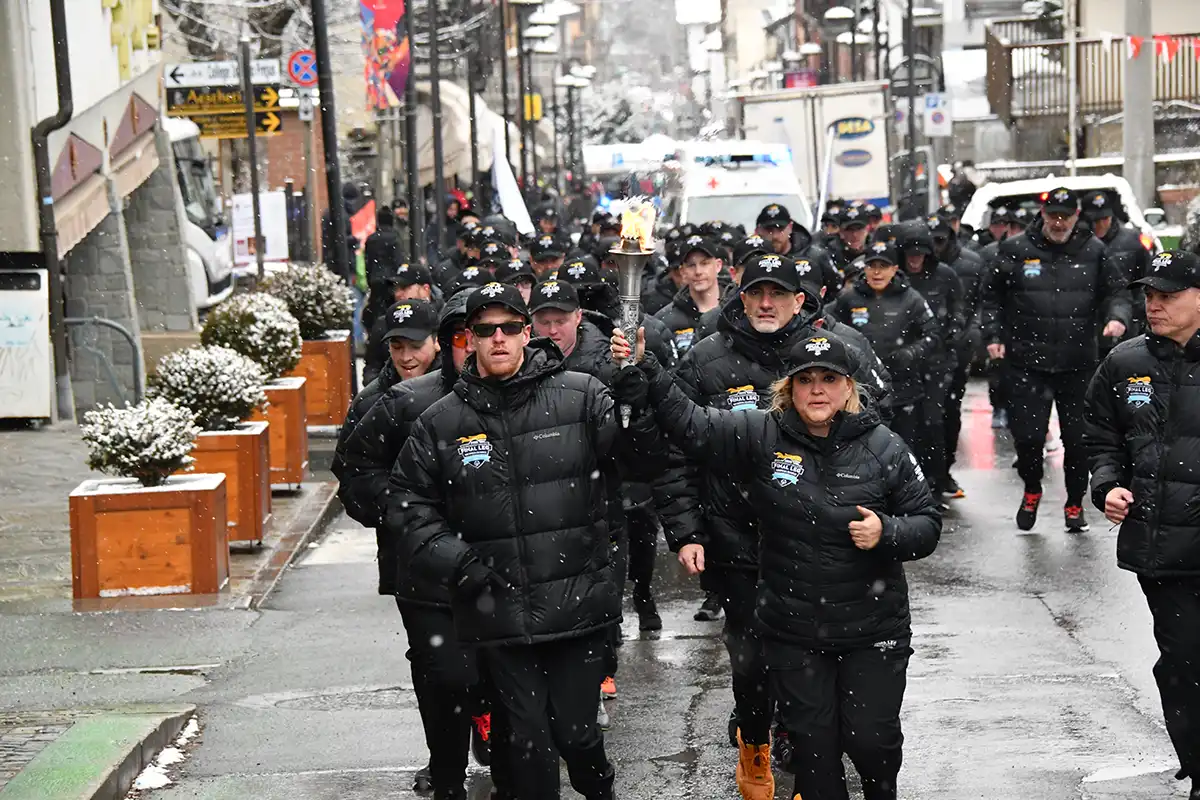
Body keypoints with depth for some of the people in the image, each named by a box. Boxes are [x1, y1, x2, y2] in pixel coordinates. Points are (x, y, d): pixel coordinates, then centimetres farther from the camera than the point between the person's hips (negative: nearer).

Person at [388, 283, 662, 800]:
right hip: (500, 613, 1)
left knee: (576, 732, 7)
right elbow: (408, 505, 9)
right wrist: (455, 561, -3)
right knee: (528, 738, 7)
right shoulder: (441, 422, 3)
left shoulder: (581, 396, -2)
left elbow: (643, 456, -11)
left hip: (579, 605, -1)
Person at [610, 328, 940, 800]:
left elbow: (927, 523, 1)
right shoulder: (761, 437, -5)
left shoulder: (883, 448, -6)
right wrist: (641, 373, -22)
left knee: (871, 741, 3)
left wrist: (887, 533, -19)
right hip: (792, 632, 1)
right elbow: (688, 423, -10)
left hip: (872, 631, -1)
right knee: (813, 745, 8)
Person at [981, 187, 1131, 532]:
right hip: (1027, 362, -1)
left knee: (1078, 438, 6)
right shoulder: (1016, 250, 0)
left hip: (1078, 364, 1)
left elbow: (1116, 291, 9)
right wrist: (993, 335, 0)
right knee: (1028, 435, -4)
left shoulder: (1093, 251, 2)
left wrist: (1117, 316, -11)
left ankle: (1075, 504, 25)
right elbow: (992, 296, 8)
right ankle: (1032, 490, 24)